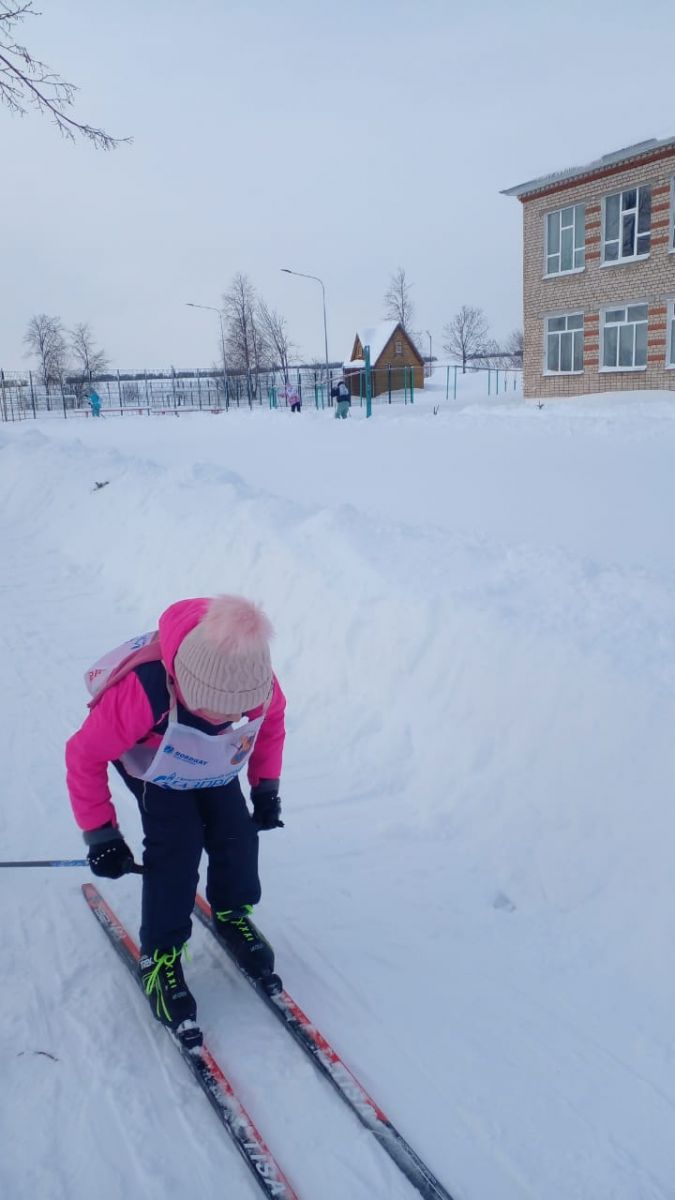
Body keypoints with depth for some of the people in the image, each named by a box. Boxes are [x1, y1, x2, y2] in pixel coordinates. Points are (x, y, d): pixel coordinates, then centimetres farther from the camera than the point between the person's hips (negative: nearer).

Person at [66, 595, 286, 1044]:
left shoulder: (258, 684, -34)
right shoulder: (144, 693, -46)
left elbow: (272, 721, -6)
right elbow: (84, 755, -31)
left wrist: (266, 786, -5)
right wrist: (100, 833, -25)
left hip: (215, 770, 4)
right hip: (154, 769, -3)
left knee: (237, 834, -6)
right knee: (176, 846, -17)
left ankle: (232, 915, 25)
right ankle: (161, 957, 3)